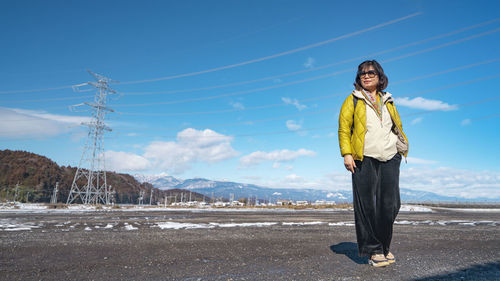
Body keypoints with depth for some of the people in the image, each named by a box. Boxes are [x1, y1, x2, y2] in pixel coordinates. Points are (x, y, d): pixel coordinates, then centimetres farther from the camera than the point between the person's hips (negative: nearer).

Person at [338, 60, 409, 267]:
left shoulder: (388, 101, 21)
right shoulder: (353, 100, 7)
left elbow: (397, 125, 27)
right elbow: (343, 128, 0)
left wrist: (402, 147, 16)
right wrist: (347, 154, -10)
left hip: (389, 158, 4)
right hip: (364, 159, -4)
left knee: (391, 204, 3)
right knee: (367, 206, -2)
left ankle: (384, 246, 20)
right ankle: (373, 250, 9)